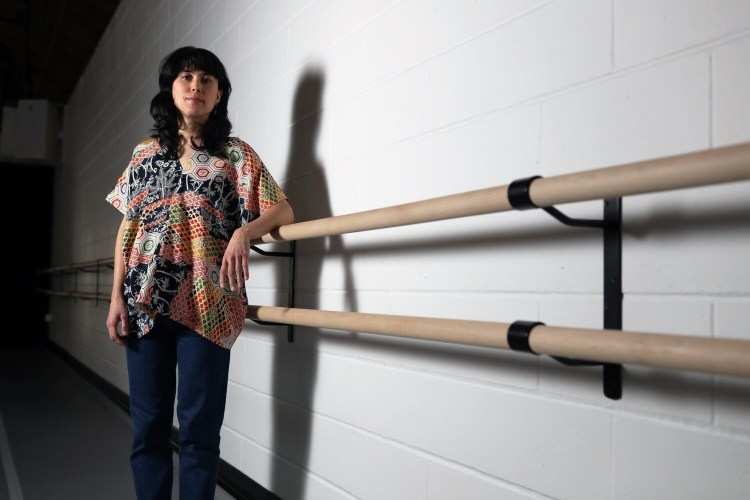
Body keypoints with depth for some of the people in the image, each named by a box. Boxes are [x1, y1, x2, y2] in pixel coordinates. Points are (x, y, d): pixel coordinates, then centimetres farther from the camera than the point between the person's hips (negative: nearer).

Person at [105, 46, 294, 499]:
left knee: (200, 428, -1)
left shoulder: (236, 154, 5)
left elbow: (283, 210, -1)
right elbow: (128, 228, 12)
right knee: (148, 424, 7)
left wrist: (243, 231, -22)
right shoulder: (146, 154, 14)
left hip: (207, 305, -3)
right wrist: (117, 297, 4)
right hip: (146, 301, 3)